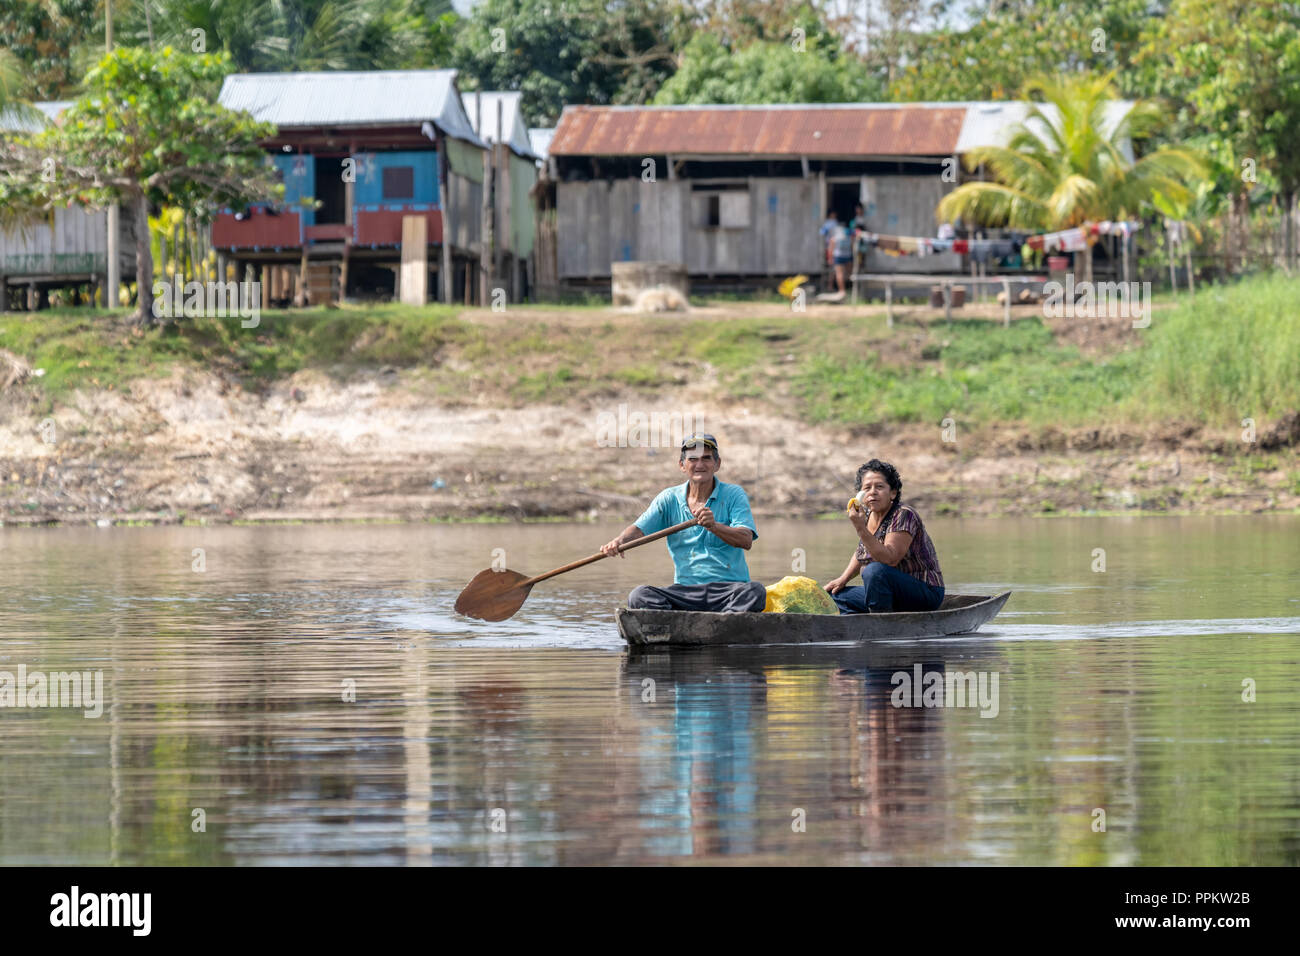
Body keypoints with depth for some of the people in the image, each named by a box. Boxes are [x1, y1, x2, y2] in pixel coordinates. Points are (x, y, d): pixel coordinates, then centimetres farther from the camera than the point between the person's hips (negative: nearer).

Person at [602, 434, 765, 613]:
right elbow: (639, 529, -1)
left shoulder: (733, 495, 3)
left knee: (755, 591, -35)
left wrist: (714, 526, -30)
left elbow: (746, 540, -11)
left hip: (728, 588, -2)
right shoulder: (669, 499, 11)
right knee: (639, 596, -25)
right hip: (685, 590, 2)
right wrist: (620, 541, -25)